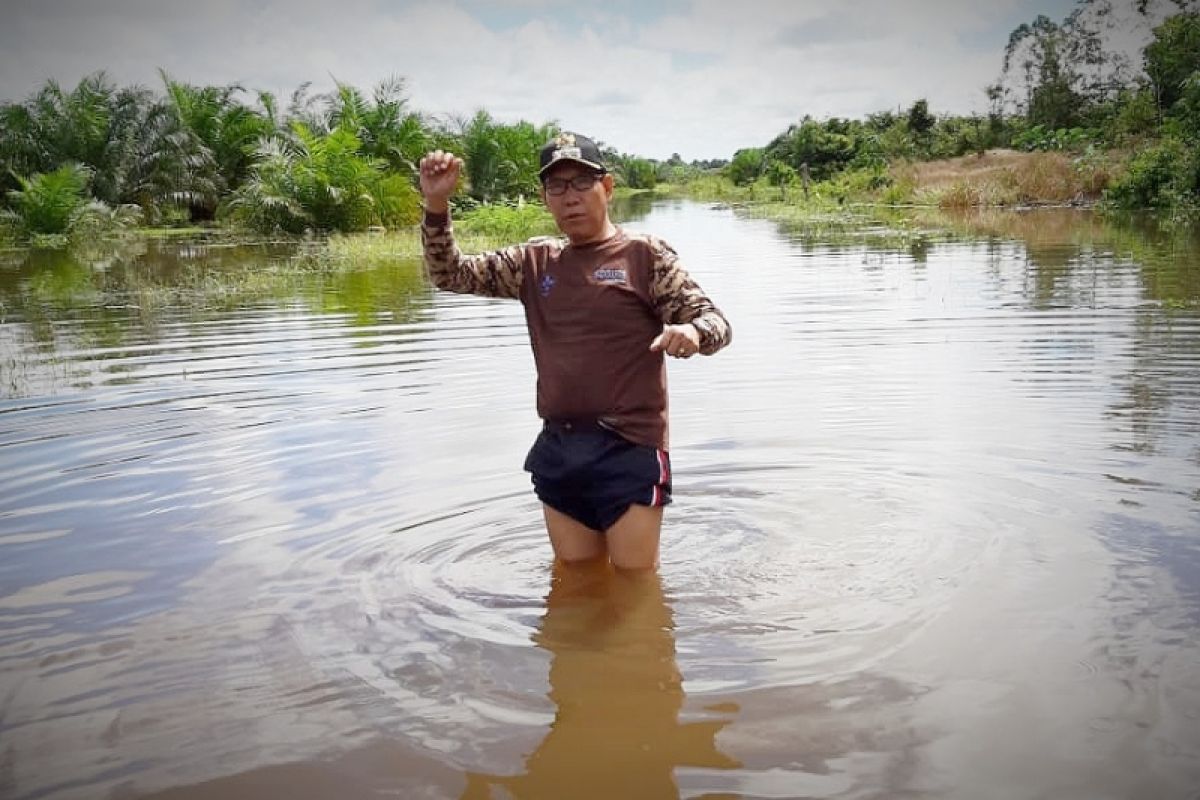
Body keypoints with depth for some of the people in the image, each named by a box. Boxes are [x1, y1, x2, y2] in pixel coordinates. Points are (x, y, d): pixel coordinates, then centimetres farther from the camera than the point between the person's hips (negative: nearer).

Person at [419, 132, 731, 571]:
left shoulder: (644, 255, -3)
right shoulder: (535, 262, 10)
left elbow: (714, 320, -5)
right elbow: (450, 274, 9)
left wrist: (692, 332, -30)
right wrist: (436, 206, -8)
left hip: (629, 451, -5)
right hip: (558, 451, 5)